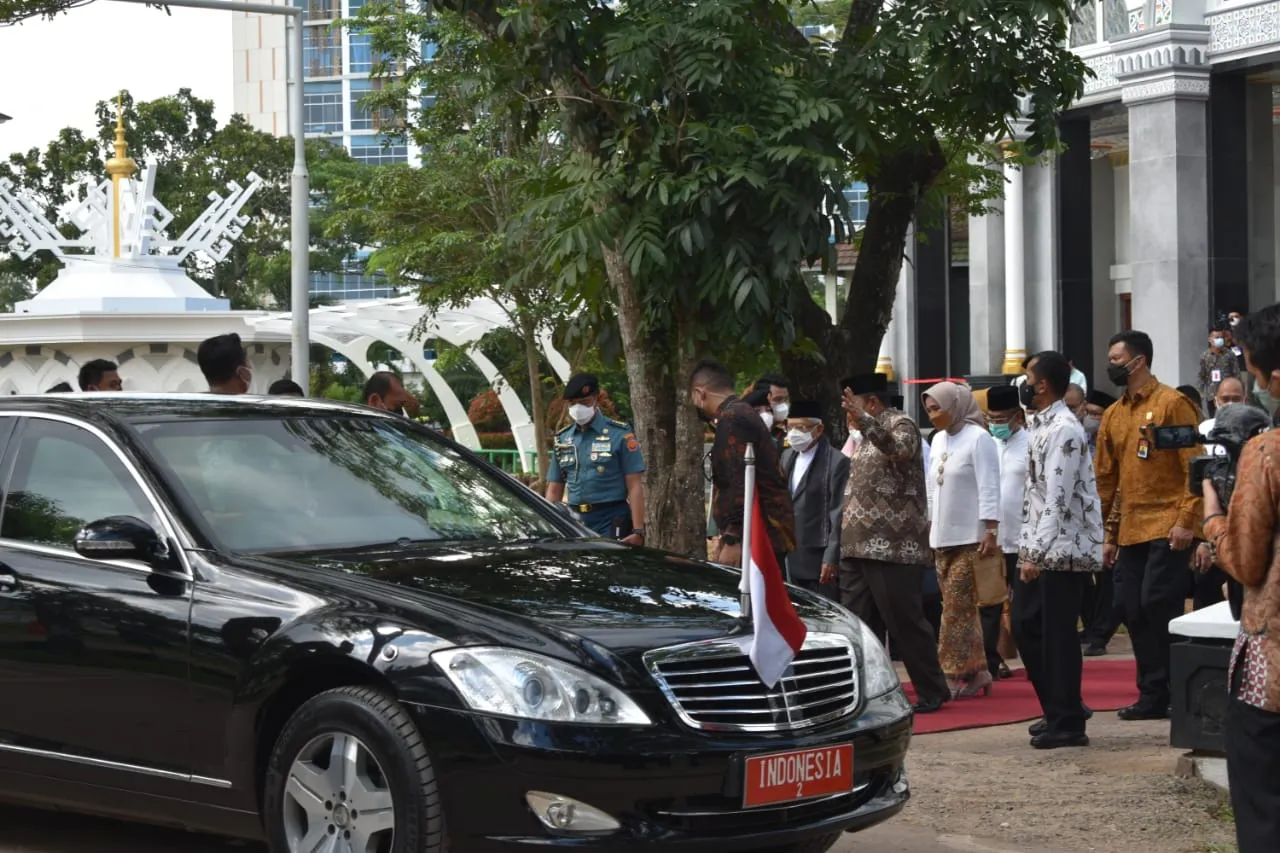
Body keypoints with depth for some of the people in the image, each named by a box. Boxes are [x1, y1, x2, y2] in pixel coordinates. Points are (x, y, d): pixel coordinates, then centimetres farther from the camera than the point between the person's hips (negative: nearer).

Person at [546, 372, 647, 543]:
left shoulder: (620, 435, -2)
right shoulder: (562, 439, 13)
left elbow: (635, 487, -7)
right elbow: (554, 492, 17)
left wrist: (638, 531, -14)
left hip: (610, 523, -5)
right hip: (575, 521, 5)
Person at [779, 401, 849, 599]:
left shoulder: (836, 462, -10)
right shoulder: (787, 456, 14)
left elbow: (838, 514, -12)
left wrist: (831, 558, -16)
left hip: (819, 558, -7)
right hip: (792, 557, 7)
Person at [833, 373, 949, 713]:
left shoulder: (901, 424, -5)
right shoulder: (867, 438, 20)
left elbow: (901, 450, -31)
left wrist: (864, 421, -40)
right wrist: (837, 551, 21)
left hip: (893, 548, -9)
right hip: (858, 548, 9)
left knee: (905, 623, -2)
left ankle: (932, 692, 10)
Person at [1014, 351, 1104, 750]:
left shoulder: (1064, 431, -16)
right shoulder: (1042, 426, 14)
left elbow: (1058, 498, -21)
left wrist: (1036, 553, -23)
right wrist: (1028, 548, 16)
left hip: (1063, 550, -10)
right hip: (1040, 548, 10)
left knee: (1058, 635, -3)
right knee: (1026, 625, 13)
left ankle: (1068, 723, 5)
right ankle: (1058, 710, 23)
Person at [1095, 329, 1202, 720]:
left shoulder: (1173, 404, -5)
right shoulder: (1112, 415, 14)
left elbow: (1195, 465, -10)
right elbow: (1105, 478, 16)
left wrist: (1186, 520, -17)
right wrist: (1106, 534, 14)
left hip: (1167, 529, -7)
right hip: (1130, 532, 7)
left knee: (1158, 604, -12)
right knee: (1134, 611, 4)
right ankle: (1153, 696, 11)